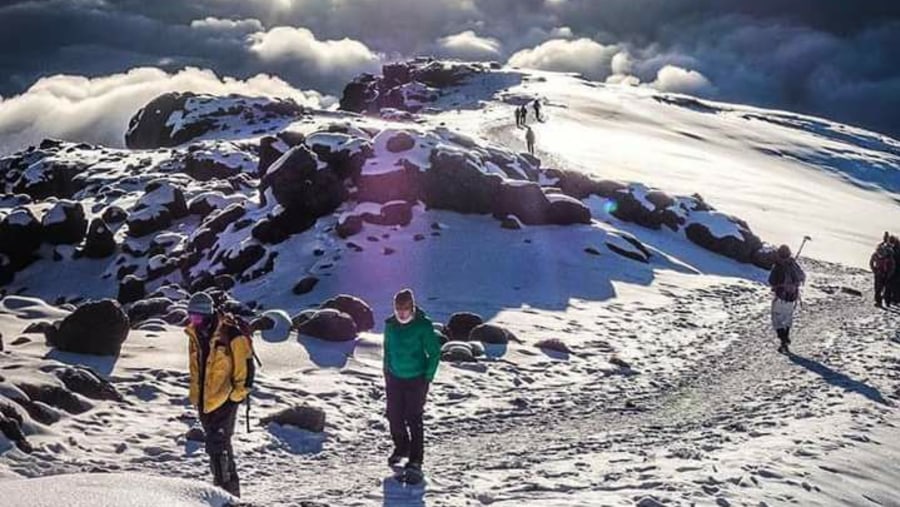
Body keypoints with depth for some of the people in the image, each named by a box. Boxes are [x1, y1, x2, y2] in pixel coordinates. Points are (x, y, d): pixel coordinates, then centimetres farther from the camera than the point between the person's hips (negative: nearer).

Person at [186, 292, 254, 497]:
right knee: (220, 444, 16)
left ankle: (225, 489, -7)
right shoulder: (195, 334, 5)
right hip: (204, 400, 7)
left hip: (224, 400, -7)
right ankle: (229, 487, 28)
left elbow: (245, 367, -12)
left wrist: (237, 394, -11)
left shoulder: (232, 335, -17)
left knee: (217, 446, -14)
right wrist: (195, 393, 17)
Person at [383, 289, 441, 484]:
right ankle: (401, 448, 37)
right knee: (394, 417, 10)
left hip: (416, 380, -4)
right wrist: (386, 373, 13)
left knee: (414, 420, -8)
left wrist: (427, 378, -8)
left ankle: (415, 463, -5)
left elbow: (435, 352, -7)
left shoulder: (423, 325, -13)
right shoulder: (390, 325, -1)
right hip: (394, 378, 4)